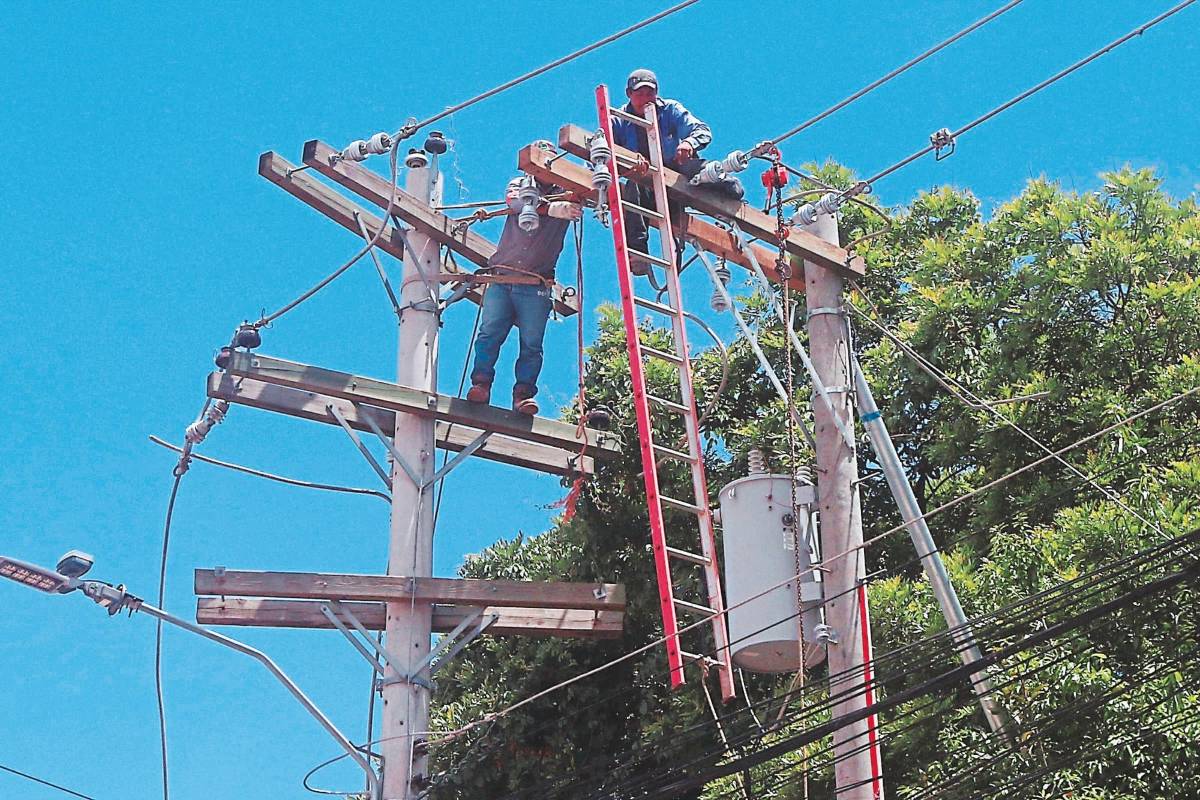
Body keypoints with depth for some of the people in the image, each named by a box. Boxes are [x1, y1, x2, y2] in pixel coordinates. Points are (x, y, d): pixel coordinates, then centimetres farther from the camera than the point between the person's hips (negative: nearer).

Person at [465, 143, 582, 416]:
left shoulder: (566, 193, 16)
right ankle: (480, 384, -13)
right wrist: (550, 208, -28)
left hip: (536, 287, 0)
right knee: (489, 333, -12)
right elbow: (516, 202, -10)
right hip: (501, 278, 0)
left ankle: (523, 396, -12)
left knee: (532, 344, -9)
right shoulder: (519, 184, 14)